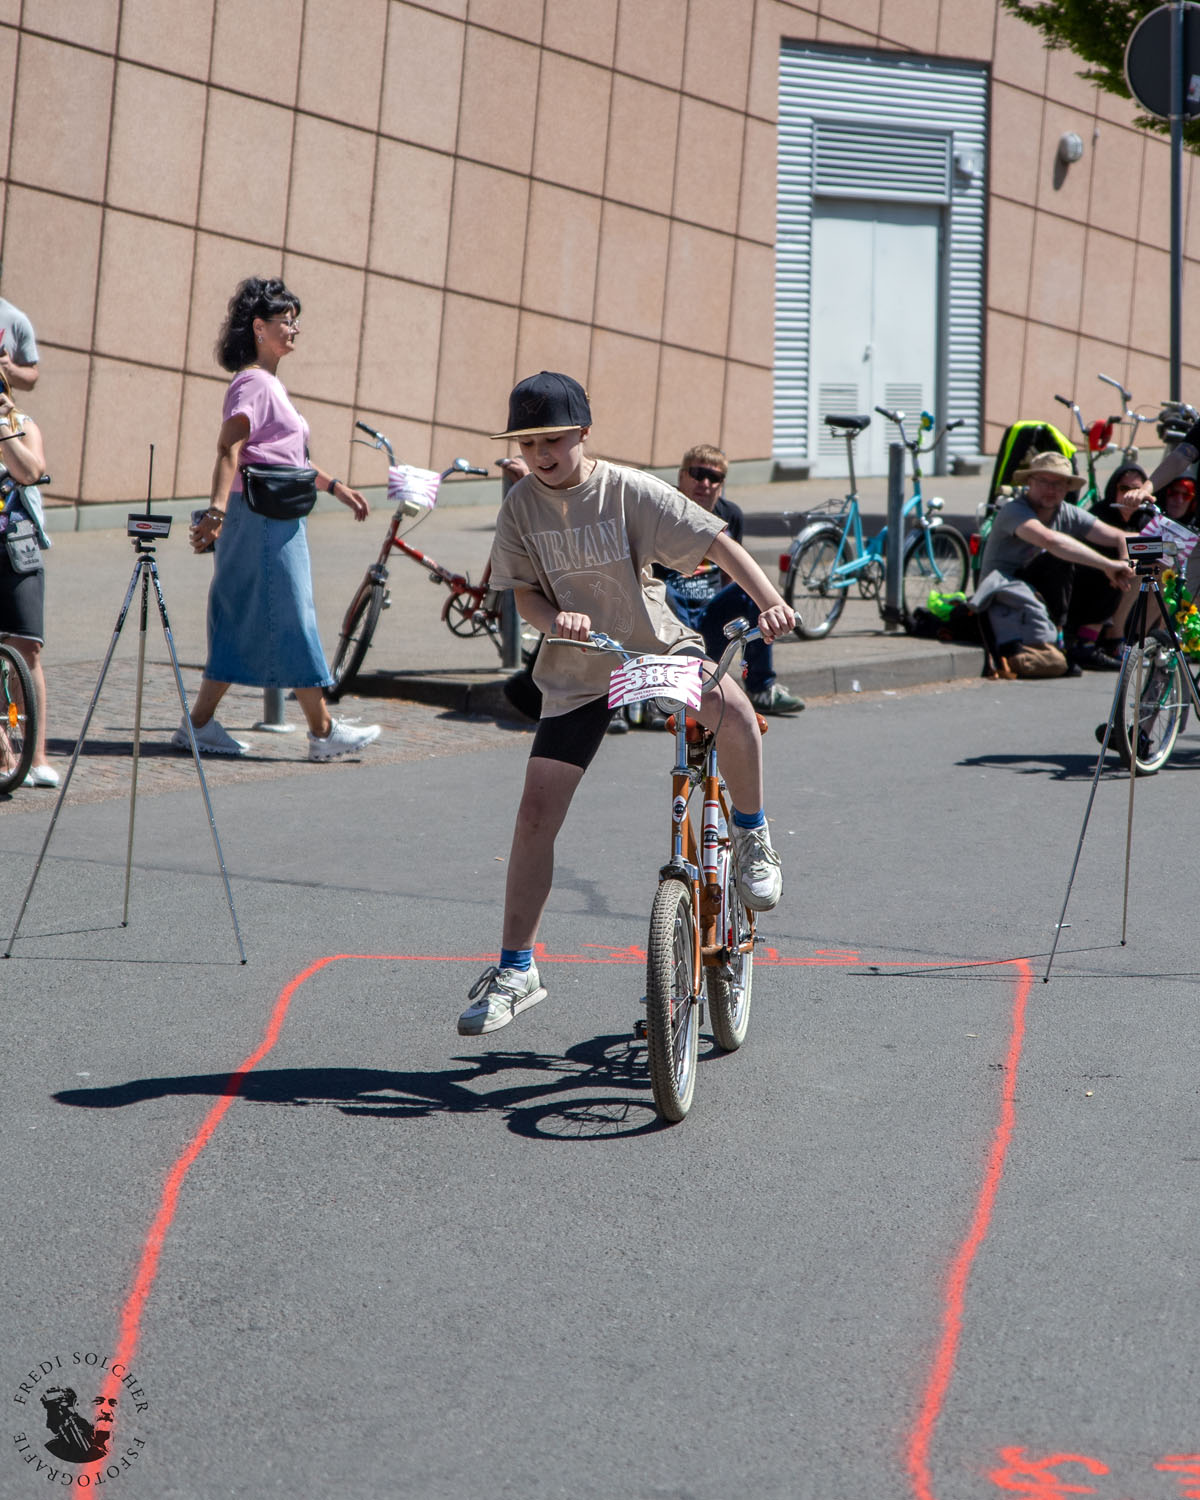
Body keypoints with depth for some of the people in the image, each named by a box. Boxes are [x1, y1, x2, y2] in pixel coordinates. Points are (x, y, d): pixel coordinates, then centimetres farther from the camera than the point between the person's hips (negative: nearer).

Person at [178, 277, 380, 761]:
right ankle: (323, 731, 0)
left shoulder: (269, 383, 20)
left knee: (241, 623, 10)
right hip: (263, 517, -10)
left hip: (278, 518, 10)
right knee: (291, 618, -5)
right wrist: (217, 509, -35)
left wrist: (335, 487, 30)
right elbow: (229, 449, -24)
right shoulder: (254, 383, -12)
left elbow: (289, 458, 30)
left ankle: (199, 723, 12)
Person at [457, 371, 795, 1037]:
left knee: (730, 707, -34)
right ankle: (515, 970, 7)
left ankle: (751, 837, -6)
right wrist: (555, 618, -26)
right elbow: (524, 591, -3)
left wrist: (769, 602, -34)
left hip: (659, 645, -2)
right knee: (536, 812, -5)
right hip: (577, 670, 2)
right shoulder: (522, 505, -6)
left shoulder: (629, 490, -14)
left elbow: (718, 543, -19)